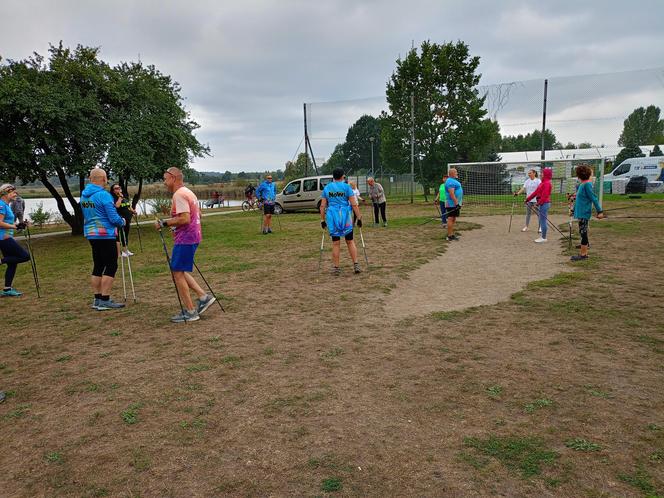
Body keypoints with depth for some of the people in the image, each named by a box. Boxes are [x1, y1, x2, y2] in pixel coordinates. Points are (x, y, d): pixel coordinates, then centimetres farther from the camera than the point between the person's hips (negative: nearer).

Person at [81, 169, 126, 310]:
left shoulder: (83, 195, 10)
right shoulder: (104, 195, -16)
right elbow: (114, 218, -18)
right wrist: (122, 222, 4)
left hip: (91, 234, 8)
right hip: (105, 235, -8)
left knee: (98, 266, 13)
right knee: (111, 266, -3)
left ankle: (97, 299, 17)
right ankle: (105, 301, -5)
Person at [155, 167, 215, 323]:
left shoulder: (179, 194, -15)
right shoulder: (188, 192, 17)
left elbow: (184, 218, -25)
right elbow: (198, 215, 23)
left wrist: (164, 223, -16)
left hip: (185, 239, -10)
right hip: (193, 236, 10)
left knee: (177, 272, -3)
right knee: (180, 271, 17)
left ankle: (190, 312, 2)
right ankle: (203, 297, 14)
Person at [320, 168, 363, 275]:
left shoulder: (326, 188, 7)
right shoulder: (346, 187, -1)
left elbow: (322, 206, 6)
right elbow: (354, 204, -5)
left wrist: (322, 220, 12)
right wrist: (359, 218, 0)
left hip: (332, 217, 2)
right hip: (344, 216, -1)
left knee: (335, 243, 7)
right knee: (350, 241, 10)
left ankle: (335, 268, 10)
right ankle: (356, 265, 6)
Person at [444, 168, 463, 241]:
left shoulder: (454, 180, 19)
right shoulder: (450, 181, -16)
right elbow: (451, 194, -24)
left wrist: (460, 202, 25)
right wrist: (456, 203, -27)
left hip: (455, 203, 11)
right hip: (452, 204, -11)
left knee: (453, 219, 12)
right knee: (451, 219, -9)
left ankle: (452, 234, 16)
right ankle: (449, 236, -9)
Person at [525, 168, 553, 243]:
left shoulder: (547, 183, -14)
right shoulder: (543, 183, 16)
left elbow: (545, 195, -21)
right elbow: (536, 192, 18)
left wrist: (539, 203, -22)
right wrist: (528, 199, 16)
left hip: (544, 203, -10)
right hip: (542, 204, 10)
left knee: (543, 221, -5)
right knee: (542, 221, 13)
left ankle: (544, 238, 2)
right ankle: (542, 236, 20)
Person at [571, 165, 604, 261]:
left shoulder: (587, 184, -15)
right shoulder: (582, 184, 12)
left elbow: (593, 198, -19)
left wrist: (599, 211, -21)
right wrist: (574, 210, 27)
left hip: (584, 213, -9)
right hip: (580, 212, 9)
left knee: (583, 232, -4)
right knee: (583, 232, 14)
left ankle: (583, 254, 2)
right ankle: (584, 253, 22)